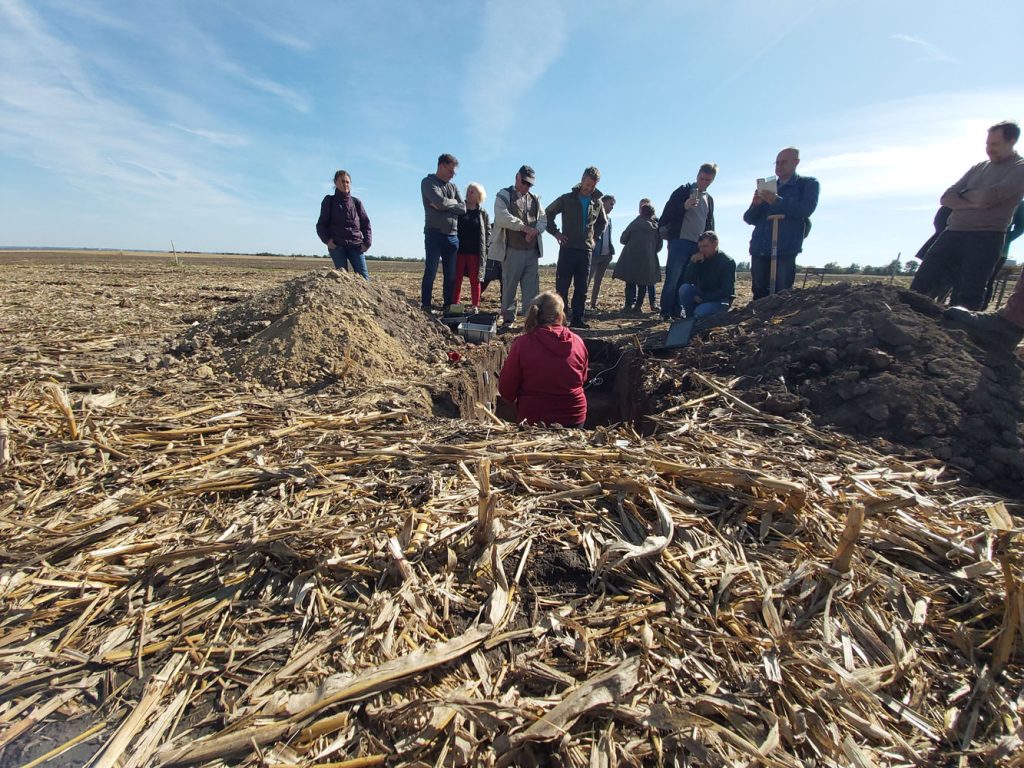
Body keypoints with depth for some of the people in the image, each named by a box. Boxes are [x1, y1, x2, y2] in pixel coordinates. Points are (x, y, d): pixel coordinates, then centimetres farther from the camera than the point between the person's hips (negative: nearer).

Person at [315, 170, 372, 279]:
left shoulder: (356, 202, 15)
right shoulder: (329, 201, 10)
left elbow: (365, 223, 14)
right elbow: (321, 224, 10)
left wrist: (367, 242, 0)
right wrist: (327, 240, -8)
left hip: (356, 245, 1)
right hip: (337, 245, -1)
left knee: (364, 276, -11)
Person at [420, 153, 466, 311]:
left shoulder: (453, 187, 18)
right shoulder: (428, 182, 2)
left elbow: (463, 208, 3)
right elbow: (441, 202, -15)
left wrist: (444, 205, -8)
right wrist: (453, 202, 3)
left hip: (452, 236, 5)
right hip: (435, 234, -5)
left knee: (451, 275, 5)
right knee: (430, 272, -6)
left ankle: (448, 307, 11)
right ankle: (426, 307, -3)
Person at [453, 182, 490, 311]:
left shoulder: (483, 214, 8)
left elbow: (488, 232, 7)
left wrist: (483, 249, -3)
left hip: (475, 252, 0)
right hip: (459, 250, 0)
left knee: (475, 281, 4)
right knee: (456, 280, -1)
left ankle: (475, 307, 9)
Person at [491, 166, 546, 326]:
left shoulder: (535, 199, 18)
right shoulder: (504, 196, 1)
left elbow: (543, 220, 11)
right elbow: (502, 217, -15)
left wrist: (535, 230, -11)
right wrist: (525, 227, -15)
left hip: (532, 251, 5)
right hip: (512, 250, -5)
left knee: (532, 287, 2)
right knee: (509, 285, 0)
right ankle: (508, 319, 9)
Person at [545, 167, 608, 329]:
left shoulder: (597, 203, 11)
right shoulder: (567, 199, 1)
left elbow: (603, 222, 28)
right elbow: (548, 214, 7)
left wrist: (594, 235, 13)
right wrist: (555, 233, -2)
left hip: (586, 250, 4)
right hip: (567, 248, -3)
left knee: (581, 288, 5)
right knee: (562, 286, -4)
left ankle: (577, 319, 11)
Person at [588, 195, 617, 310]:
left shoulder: (609, 218, 16)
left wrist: (611, 250, 15)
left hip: (606, 254, 8)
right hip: (595, 253, -8)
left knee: (598, 280, 10)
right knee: (587, 279, -11)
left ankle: (593, 304, 15)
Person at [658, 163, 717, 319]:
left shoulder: (709, 199, 20)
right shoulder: (683, 191, 2)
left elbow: (710, 225, 25)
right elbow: (667, 213, -6)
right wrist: (684, 206, -22)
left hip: (698, 245, 6)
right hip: (680, 242, -6)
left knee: (684, 281, 4)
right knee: (672, 279, -11)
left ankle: (676, 313, 6)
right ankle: (665, 314, -8)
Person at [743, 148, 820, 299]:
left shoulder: (808, 184, 9)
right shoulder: (768, 188, 22)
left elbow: (806, 209, -9)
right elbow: (749, 219, 16)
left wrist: (777, 201, -16)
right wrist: (755, 204, -5)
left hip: (785, 251, -4)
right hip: (759, 250, 4)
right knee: (759, 296, 4)